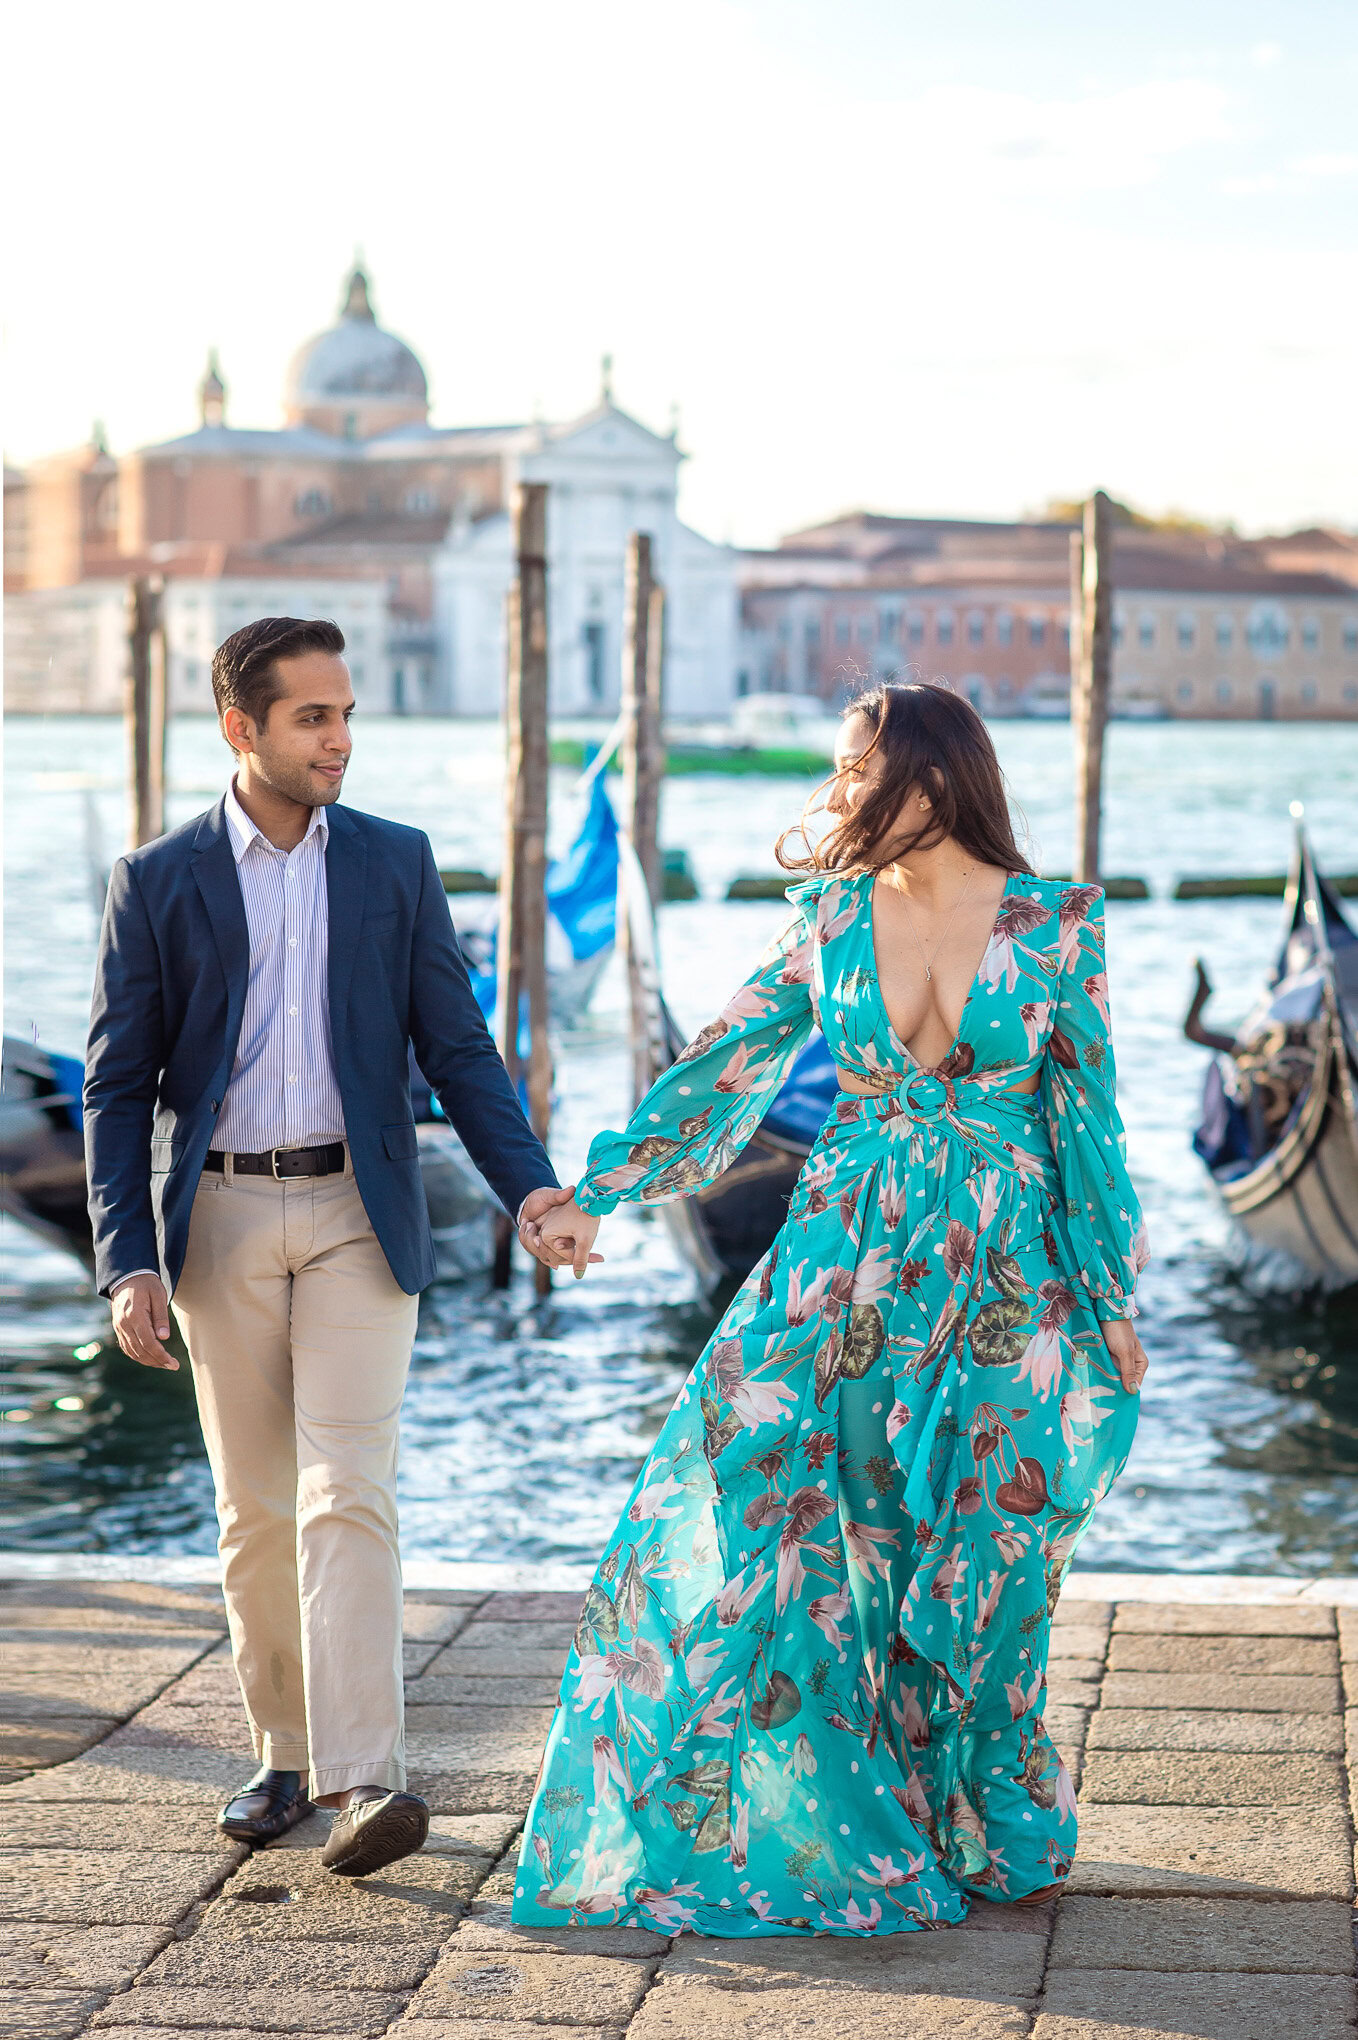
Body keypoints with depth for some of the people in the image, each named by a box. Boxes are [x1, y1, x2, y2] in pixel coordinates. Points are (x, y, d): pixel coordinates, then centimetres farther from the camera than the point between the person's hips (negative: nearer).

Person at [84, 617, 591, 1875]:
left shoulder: (395, 864, 5)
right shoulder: (157, 882, 2)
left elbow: (456, 1045, 6)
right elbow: (118, 1085, 2)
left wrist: (528, 1184, -9)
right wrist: (126, 1264, -7)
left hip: (357, 1216, -1)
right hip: (219, 1218, 1)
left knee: (348, 1494, -13)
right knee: (255, 1509, 8)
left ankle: (361, 1780, -19)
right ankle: (283, 1754, 22)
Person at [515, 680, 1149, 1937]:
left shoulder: (1054, 924, -3)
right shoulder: (831, 918, 4)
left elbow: (1087, 1116, 1)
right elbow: (724, 1065, 6)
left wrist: (1114, 1300, 0)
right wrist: (601, 1190, -1)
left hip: (1007, 1277, -2)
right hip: (852, 1258, 3)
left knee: (983, 1560, -1)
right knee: (763, 1511, -4)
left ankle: (999, 1832, 18)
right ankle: (819, 1815, 11)